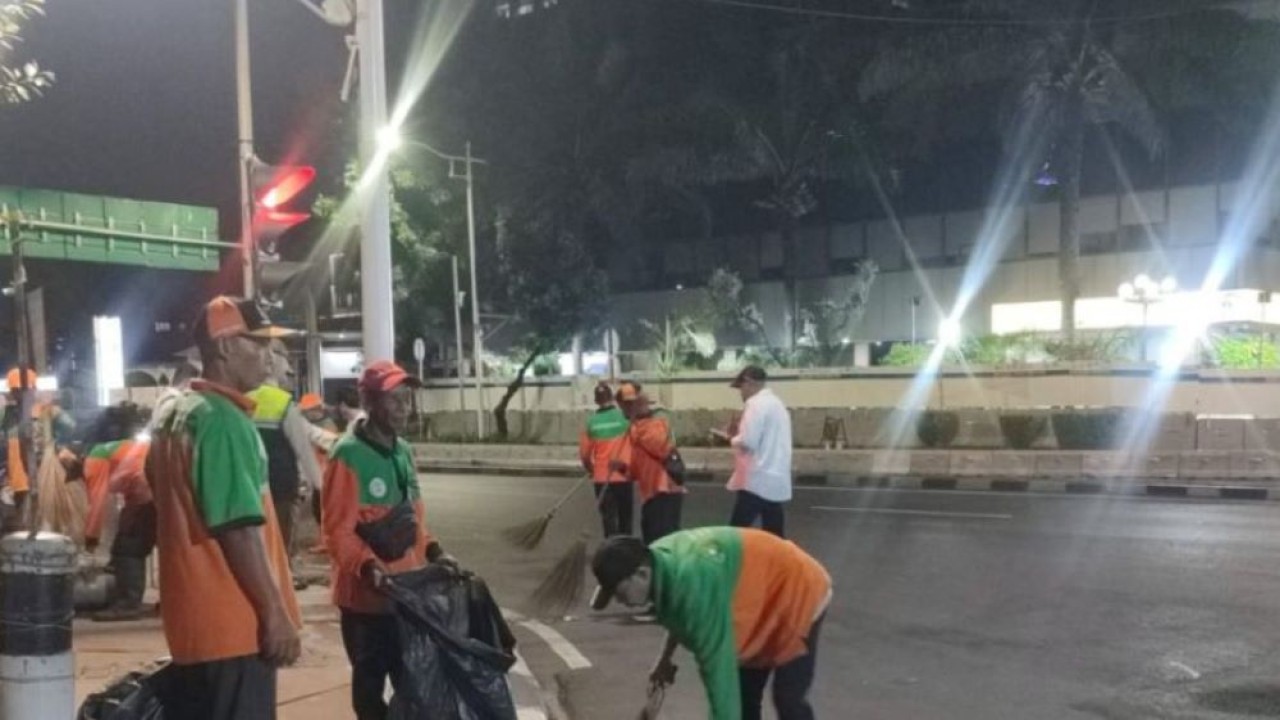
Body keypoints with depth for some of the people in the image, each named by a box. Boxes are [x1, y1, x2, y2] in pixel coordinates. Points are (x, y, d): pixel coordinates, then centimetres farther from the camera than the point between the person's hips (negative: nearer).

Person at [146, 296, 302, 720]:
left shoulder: (172, 415, 14)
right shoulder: (223, 420, -17)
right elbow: (239, 528, -22)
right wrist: (276, 612, -18)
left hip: (193, 618, 10)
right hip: (233, 623, -10)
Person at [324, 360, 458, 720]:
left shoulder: (403, 451, 8)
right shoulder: (348, 456, -17)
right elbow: (338, 532, -20)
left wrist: (433, 551, 5)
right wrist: (369, 568, -32)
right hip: (366, 594, -7)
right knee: (370, 679, 6)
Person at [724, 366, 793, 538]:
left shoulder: (757, 404, -12)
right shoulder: (777, 403, 17)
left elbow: (748, 442, -20)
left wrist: (733, 439, 0)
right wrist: (739, 436, 15)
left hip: (757, 480, -9)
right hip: (777, 480, 9)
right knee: (774, 537, 9)